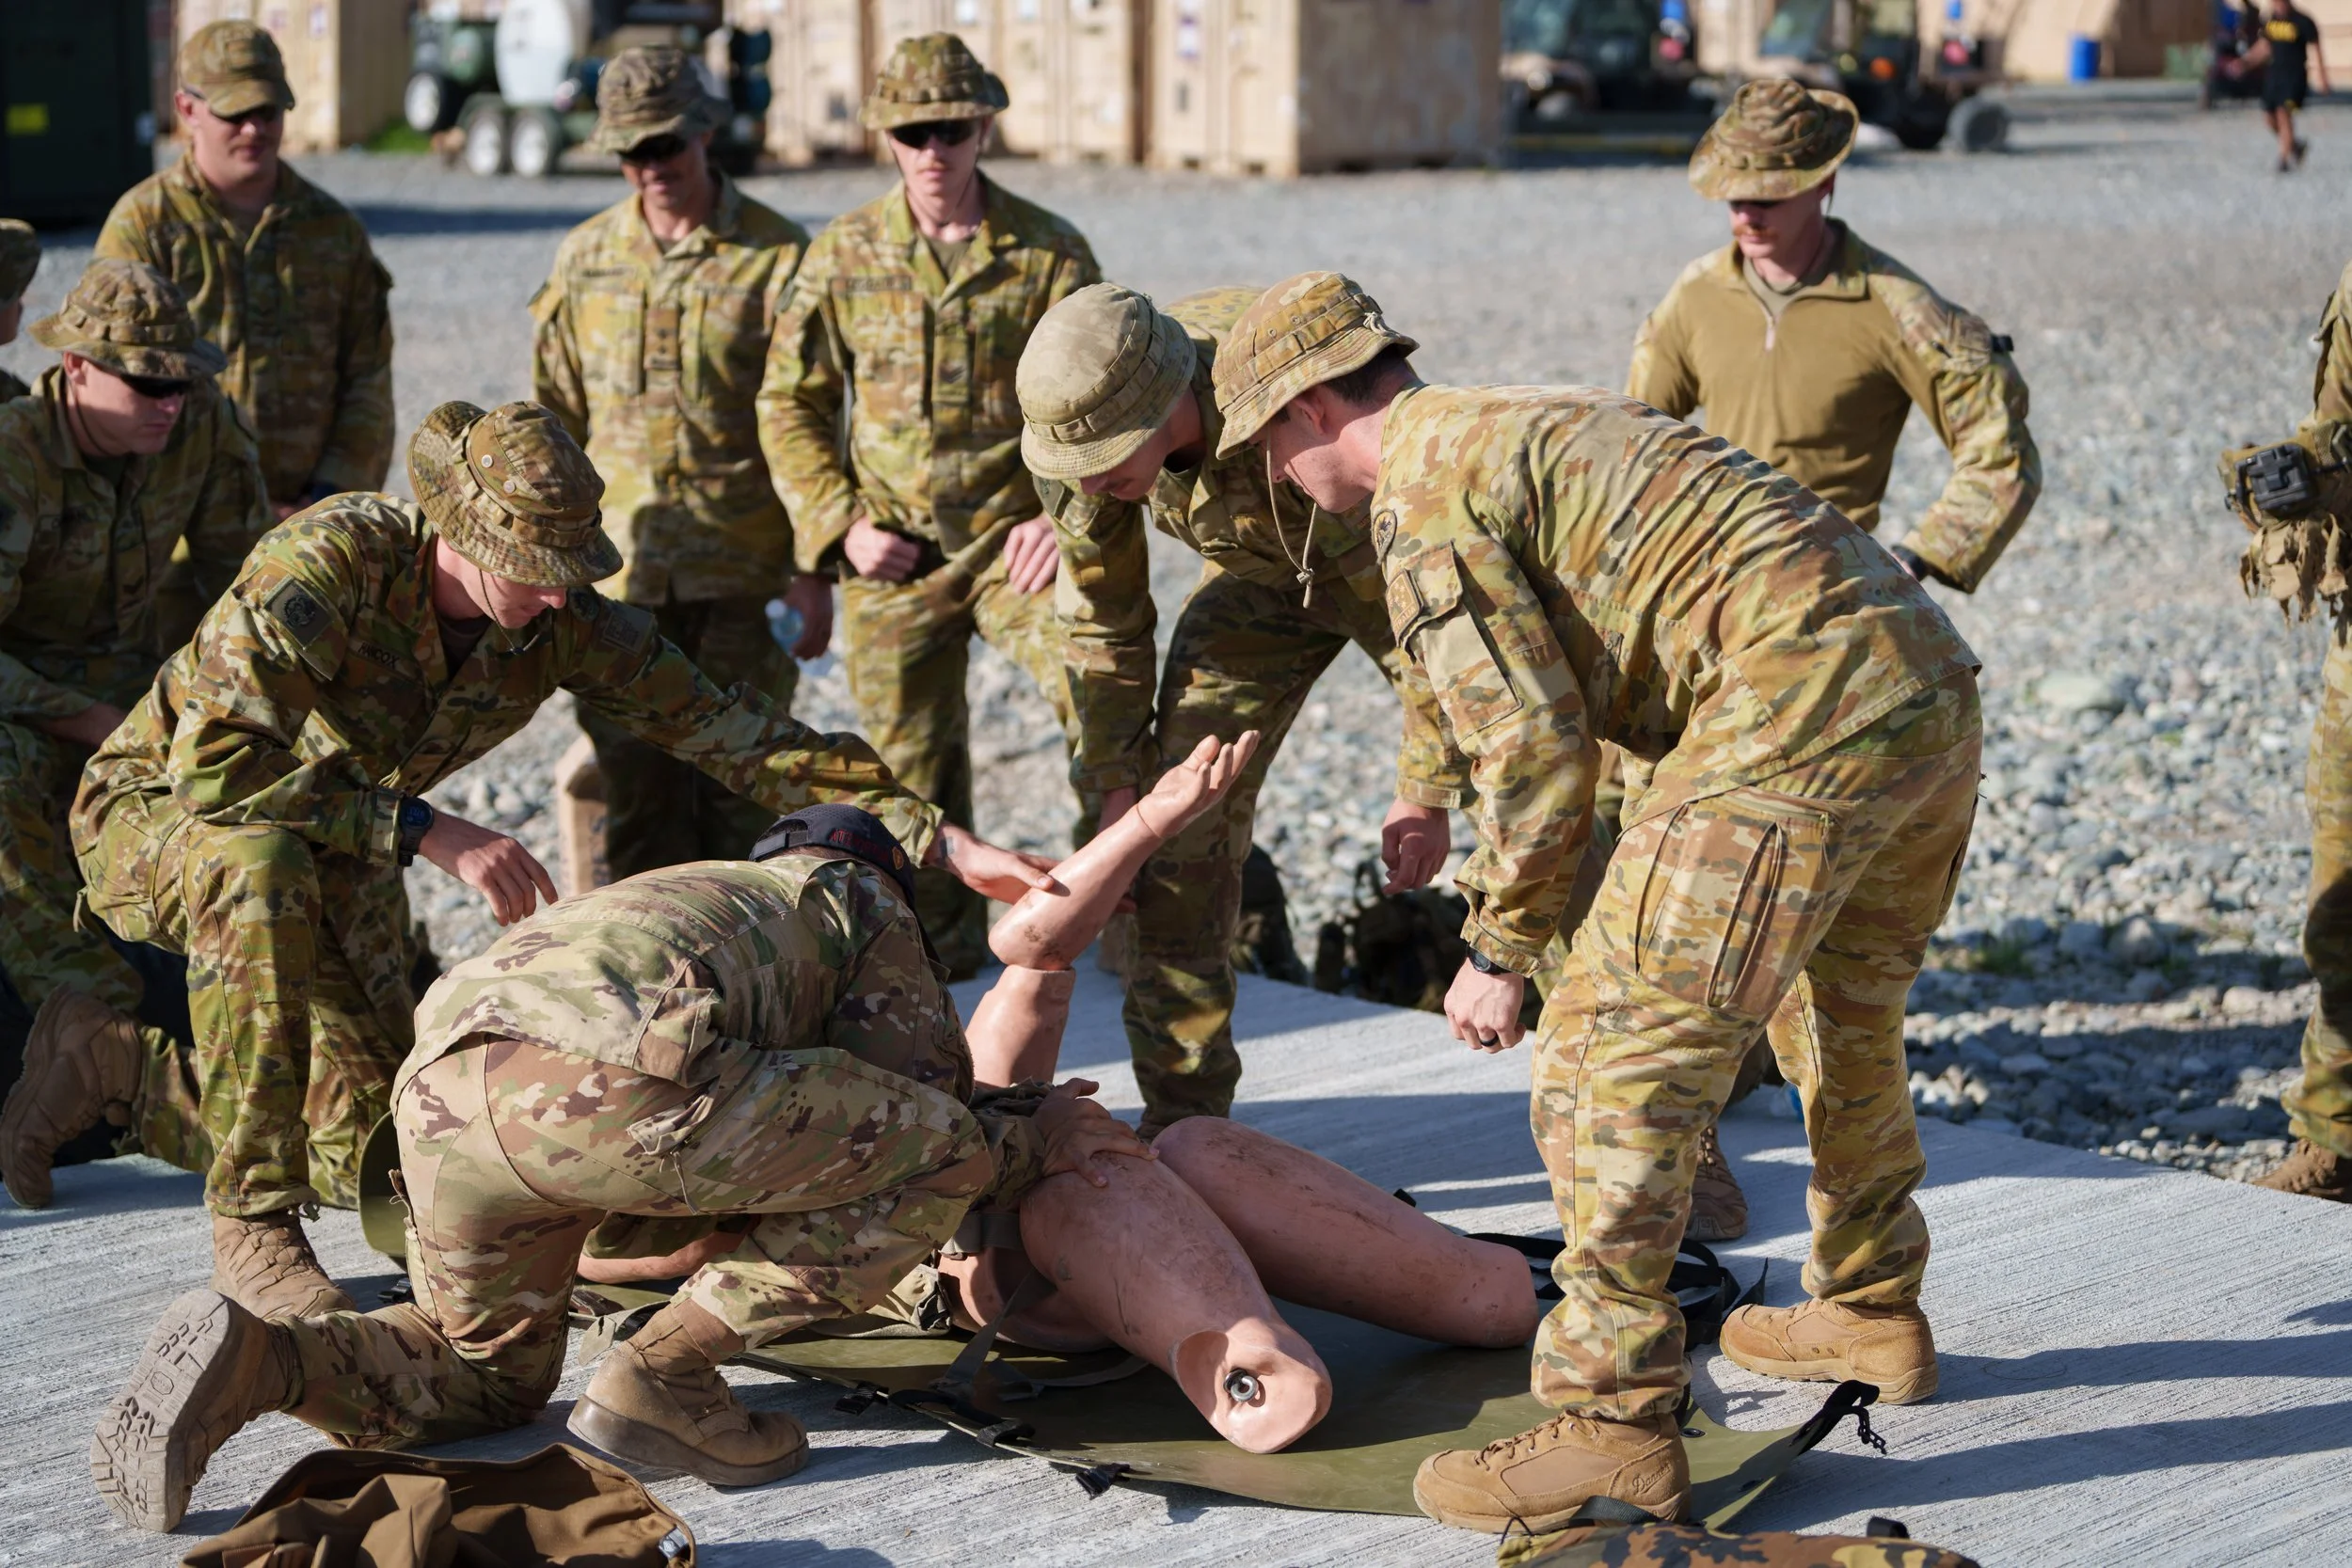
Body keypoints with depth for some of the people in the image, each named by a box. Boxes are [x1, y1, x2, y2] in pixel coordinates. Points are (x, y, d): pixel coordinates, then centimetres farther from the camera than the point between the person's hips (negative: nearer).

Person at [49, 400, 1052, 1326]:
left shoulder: (567, 623, -19)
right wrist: (428, 831, -44)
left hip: (335, 869, 6)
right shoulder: (328, 562, -35)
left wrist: (942, 841, -23)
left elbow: (735, 735, -17)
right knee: (263, 873, -42)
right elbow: (215, 761, -42)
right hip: (158, 810, -6)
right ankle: (253, 1221, -27)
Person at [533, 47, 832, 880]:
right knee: (636, 788, 5)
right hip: (621, 570, 3)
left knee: (739, 785, 2)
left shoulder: (777, 258, -3)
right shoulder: (586, 257, 8)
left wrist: (814, 568, -6)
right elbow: (556, 414, 14)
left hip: (742, 573, -3)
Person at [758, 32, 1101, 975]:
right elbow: (789, 402, 9)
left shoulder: (1049, 253, -1)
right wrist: (839, 525, -2)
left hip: (1014, 540, -2)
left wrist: (1064, 512, -12)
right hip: (892, 559, 2)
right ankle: (940, 950, 28)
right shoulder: (844, 254, 3)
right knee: (909, 765, 10)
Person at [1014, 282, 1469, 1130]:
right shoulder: (1078, 423, -25)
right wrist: (1116, 785, -4)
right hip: (1260, 574, 5)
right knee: (1181, 819, -5)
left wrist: (1426, 793, -24)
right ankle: (1180, 1123, 5)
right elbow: (1101, 617, -6)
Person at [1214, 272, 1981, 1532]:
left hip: (1796, 721, -10)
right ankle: (1871, 1312, 46)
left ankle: (1612, 1423, -3)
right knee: (1844, 1015, 29)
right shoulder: (1532, 425, 27)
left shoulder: (1424, 495, -4)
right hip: (1931, 692, 10)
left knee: (1615, 1050, -4)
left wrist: (1498, 951, 1)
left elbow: (1536, 745, -10)